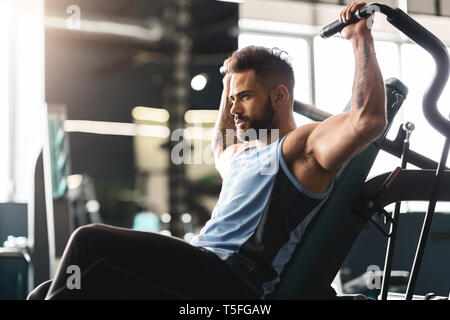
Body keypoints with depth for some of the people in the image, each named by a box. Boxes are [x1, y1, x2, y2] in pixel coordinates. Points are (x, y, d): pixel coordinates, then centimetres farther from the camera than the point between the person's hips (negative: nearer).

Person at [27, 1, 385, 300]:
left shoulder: (305, 145, 0)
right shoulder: (242, 153, 28)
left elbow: (368, 120, -18)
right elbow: (221, 147, 52)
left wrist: (361, 38, -10)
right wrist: (230, 83, 47)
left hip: (231, 283, -9)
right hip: (203, 276, 10)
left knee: (92, 242, -25)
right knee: (46, 295, -1)